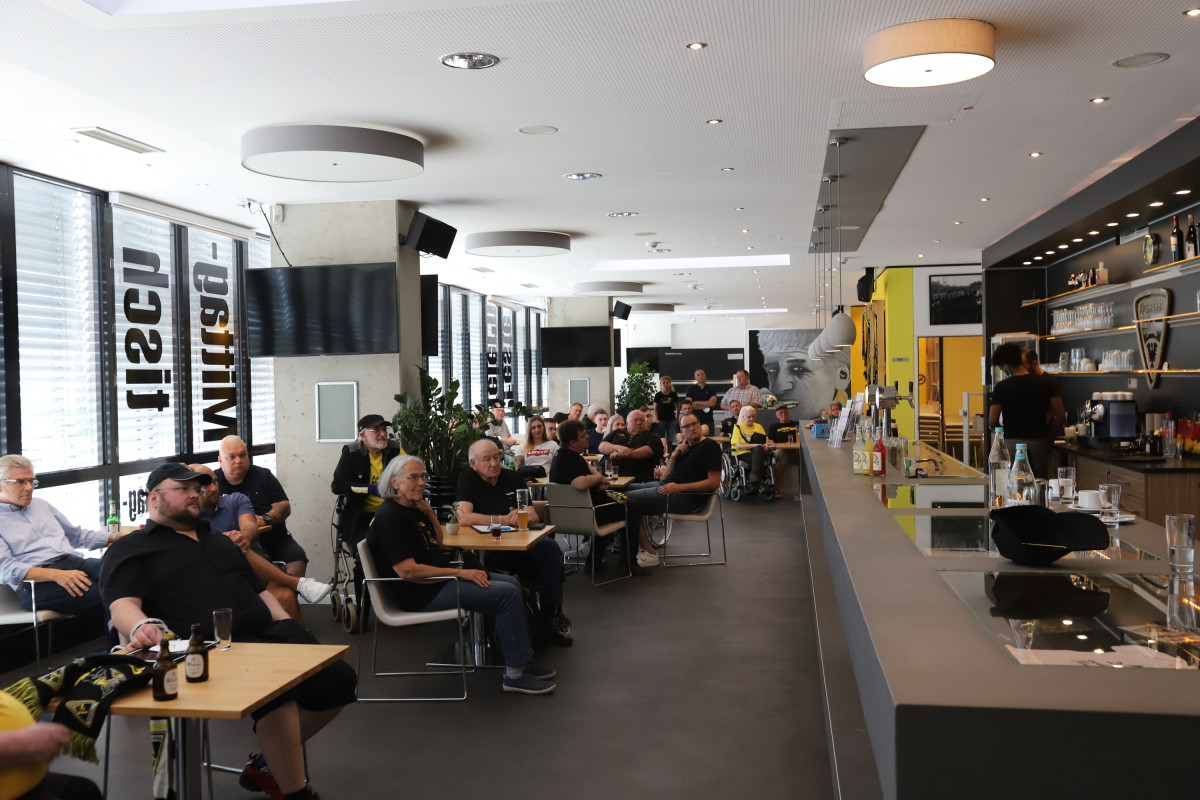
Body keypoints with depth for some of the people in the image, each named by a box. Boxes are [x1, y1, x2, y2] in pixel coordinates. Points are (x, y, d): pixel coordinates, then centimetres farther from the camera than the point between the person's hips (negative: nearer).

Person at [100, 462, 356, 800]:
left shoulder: (220, 540, 31)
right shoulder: (130, 550, 11)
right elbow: (123, 604, -7)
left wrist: (289, 628, 13)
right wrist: (140, 627, -32)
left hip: (266, 633, 7)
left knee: (338, 679, -12)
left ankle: (268, 763, 7)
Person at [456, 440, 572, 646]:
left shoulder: (511, 477, 15)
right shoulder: (467, 478, 1)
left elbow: (534, 516, 14)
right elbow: (463, 517, -15)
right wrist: (505, 520, -14)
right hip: (487, 550, -5)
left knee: (549, 547, -28)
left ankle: (553, 614, -17)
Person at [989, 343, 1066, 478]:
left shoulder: (1001, 387, -6)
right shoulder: (1047, 382, 0)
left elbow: (992, 422, -10)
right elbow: (1061, 416, -1)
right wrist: (1048, 434, 12)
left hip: (1012, 442, -1)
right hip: (1039, 443, 2)